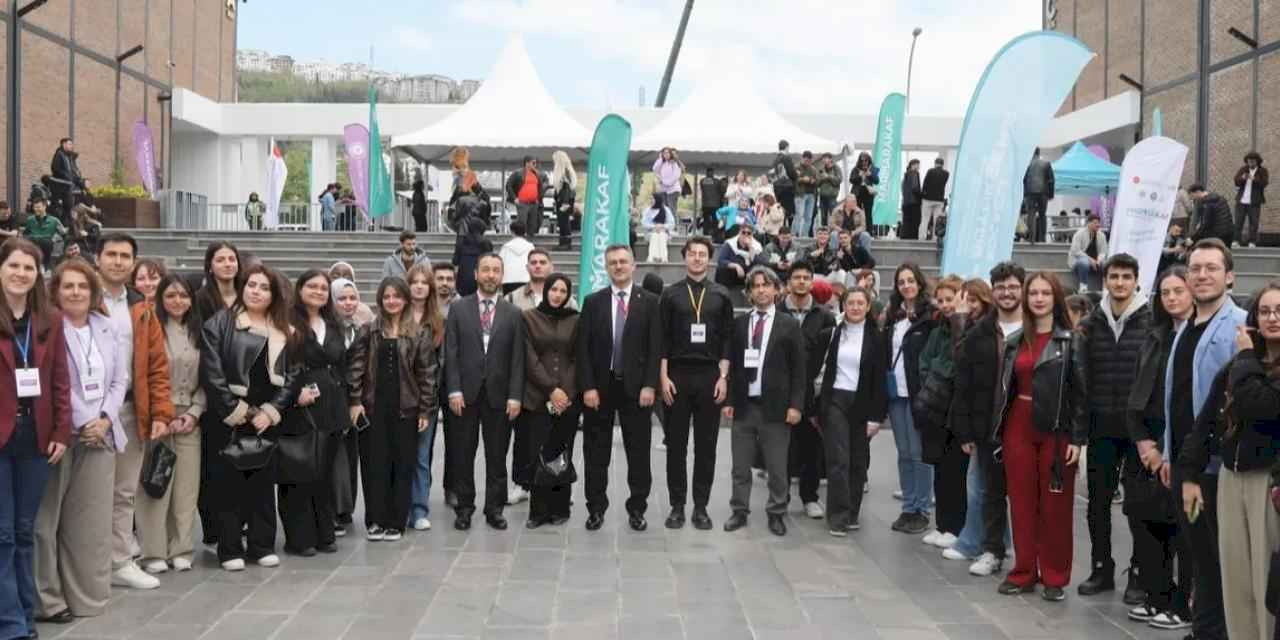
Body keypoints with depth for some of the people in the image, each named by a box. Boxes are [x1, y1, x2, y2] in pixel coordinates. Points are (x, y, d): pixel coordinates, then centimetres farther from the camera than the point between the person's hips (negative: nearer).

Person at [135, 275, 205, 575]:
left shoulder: (197, 333, 12)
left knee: (186, 485, 4)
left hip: (190, 419, 4)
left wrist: (194, 412, -1)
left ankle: (180, 550, 12)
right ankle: (154, 553, 4)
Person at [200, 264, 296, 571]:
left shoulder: (284, 331, 10)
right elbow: (212, 373, -10)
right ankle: (230, 549, 10)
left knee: (263, 483, 10)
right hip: (228, 419, -4)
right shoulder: (220, 323, -3)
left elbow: (292, 376, 6)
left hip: (267, 419, 4)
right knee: (229, 484, 2)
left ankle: (263, 546, 19)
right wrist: (236, 412, -12)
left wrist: (270, 412, -6)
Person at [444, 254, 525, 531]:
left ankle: (494, 508, 17)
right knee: (462, 455, 6)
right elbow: (451, 353, 0)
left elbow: (517, 358, 2)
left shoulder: (513, 313, 6)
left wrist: (515, 396, -5)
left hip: (498, 394, 1)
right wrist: (454, 390, -8)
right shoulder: (458, 309, 4)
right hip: (466, 393, 0)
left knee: (497, 456, 6)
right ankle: (464, 507, 17)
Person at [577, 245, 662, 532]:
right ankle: (596, 508, 18)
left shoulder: (650, 301, 2)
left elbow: (655, 347, -2)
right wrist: (587, 387, -8)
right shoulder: (593, 302, 4)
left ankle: (637, 509, 17)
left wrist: (649, 385, -10)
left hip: (636, 387, -1)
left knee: (638, 453, 5)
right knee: (596, 454, 7)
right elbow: (583, 348, 0)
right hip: (599, 387, 1)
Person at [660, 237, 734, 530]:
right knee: (675, 444, 3)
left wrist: (723, 377, -4)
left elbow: (727, 340, 4)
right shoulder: (670, 294, 4)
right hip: (677, 375, 0)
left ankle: (701, 506, 12)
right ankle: (677, 506, 11)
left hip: (710, 376, 0)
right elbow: (662, 339, 2)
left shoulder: (721, 296, 6)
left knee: (706, 445, 4)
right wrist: (663, 377, -6)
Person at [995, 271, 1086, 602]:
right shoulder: (1015, 342, 10)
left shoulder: (1070, 341, -3)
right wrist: (999, 432, 8)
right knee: (1021, 503, 7)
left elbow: (1080, 392, -5)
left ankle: (1054, 577, 13)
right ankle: (1024, 572, 17)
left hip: (1056, 430, -4)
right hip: (1018, 428, 4)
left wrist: (1077, 438, -10)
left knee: (1055, 506, 2)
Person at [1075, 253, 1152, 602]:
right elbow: (1083, 376, 5)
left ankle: (1140, 574, 17)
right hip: (1102, 427, 3)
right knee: (1098, 499, 10)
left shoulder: (1151, 321, -4)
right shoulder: (1091, 323, 6)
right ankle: (1101, 569, 23)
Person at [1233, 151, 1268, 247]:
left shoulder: (1263, 171, 4)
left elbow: (1264, 183, -11)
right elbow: (1236, 180, -1)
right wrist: (1242, 178, -23)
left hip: (1254, 202, -2)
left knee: (1253, 223, -4)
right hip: (1241, 200, 2)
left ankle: (1252, 242, -1)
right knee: (1238, 222, 0)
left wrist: (1254, 179, -28)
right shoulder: (1243, 169, 10)